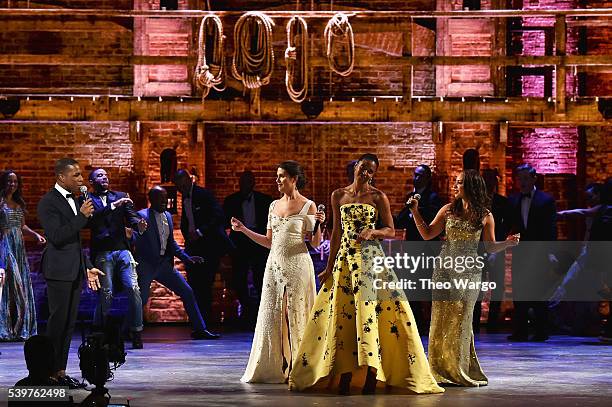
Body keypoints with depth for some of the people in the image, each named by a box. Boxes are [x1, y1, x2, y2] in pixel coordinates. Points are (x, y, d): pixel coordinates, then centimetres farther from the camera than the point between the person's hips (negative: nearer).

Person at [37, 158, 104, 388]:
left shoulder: (73, 200, 16)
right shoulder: (49, 202, -11)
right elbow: (57, 237, -20)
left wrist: (87, 267, 19)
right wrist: (82, 216, -19)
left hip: (75, 271, 8)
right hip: (59, 270, -8)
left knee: (69, 323, 9)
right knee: (58, 321, -6)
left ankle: (60, 371, 13)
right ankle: (51, 372, -1)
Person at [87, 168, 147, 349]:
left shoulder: (121, 197, 17)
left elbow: (131, 216, 6)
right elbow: (91, 218, -11)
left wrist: (139, 224, -17)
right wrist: (114, 205, -18)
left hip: (123, 250, 3)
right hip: (102, 253, -3)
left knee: (134, 289, -9)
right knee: (106, 294, -9)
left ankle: (136, 334, -2)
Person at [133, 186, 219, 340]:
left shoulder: (168, 216, 13)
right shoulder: (142, 216, -9)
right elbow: (135, 240, -16)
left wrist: (186, 258, 13)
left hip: (164, 263, 7)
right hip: (146, 265, -7)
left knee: (187, 292, 4)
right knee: (141, 299, -8)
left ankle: (200, 330, 11)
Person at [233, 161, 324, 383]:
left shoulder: (308, 206, -3)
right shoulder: (274, 206, 13)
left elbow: (315, 243, -4)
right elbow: (269, 242, 15)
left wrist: (319, 224, -21)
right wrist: (244, 229, 12)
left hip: (297, 265, -6)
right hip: (275, 265, 6)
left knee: (296, 316, -3)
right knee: (271, 316, 3)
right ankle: (274, 368, 10)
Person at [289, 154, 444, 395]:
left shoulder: (378, 197, 1)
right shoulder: (338, 196, 10)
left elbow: (391, 231, 3)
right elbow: (336, 233, 14)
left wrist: (372, 232, -17)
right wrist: (329, 267, 12)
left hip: (370, 257, -3)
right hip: (345, 258, 4)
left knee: (369, 308, -13)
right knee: (343, 313, 0)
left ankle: (372, 374, -13)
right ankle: (345, 376, 3)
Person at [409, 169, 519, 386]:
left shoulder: (485, 216, 0)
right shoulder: (448, 210, 6)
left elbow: (490, 247, 5)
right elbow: (427, 234, 9)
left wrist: (507, 243, -12)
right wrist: (415, 212, 2)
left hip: (469, 272, -2)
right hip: (445, 269, 2)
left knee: (461, 320, -2)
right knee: (441, 317, 0)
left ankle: (460, 371, 8)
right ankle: (441, 370, 7)